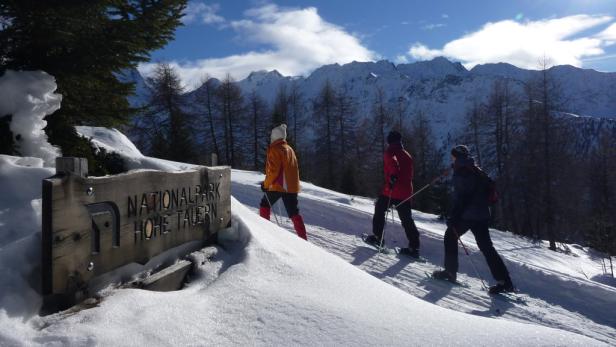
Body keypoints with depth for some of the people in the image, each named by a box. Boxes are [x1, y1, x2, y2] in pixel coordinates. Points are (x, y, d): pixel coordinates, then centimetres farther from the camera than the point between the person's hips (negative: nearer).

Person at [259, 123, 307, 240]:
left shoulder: (275, 149, -9)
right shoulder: (290, 149, 15)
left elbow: (273, 170, -16)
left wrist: (266, 184, -5)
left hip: (278, 185, -6)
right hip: (292, 186, 7)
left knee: (265, 205, 16)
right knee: (293, 212, 5)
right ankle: (303, 238, -2)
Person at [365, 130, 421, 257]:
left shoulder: (390, 153, -5)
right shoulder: (407, 155, 15)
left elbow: (393, 163, -29)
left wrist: (393, 176, -37)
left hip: (391, 191, -5)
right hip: (406, 193, 5)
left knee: (379, 211, 17)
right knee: (407, 220, 9)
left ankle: (377, 237, 20)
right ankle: (414, 247, 5)